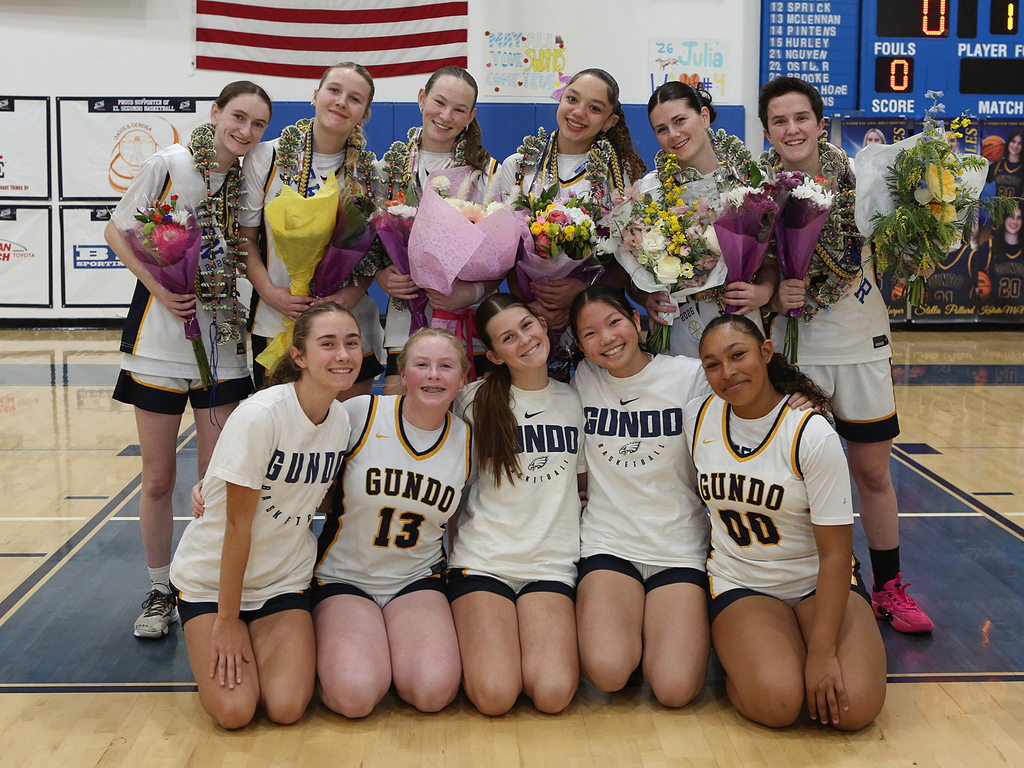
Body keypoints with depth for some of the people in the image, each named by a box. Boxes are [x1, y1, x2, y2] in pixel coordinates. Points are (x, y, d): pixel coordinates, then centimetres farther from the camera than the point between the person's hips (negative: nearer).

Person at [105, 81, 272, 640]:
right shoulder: (169, 164, -5)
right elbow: (117, 231, 0)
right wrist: (157, 286, -13)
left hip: (224, 346, 2)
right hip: (159, 341, -2)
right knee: (158, 479, 7)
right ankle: (160, 591, 25)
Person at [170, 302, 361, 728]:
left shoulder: (343, 420, -7)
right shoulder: (258, 416, -25)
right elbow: (238, 525, -21)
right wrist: (226, 621, -16)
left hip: (284, 578, 4)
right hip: (212, 576, -4)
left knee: (287, 707, -14)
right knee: (234, 709, -17)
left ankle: (261, 641, 17)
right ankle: (216, 644, 14)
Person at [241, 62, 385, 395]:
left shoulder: (370, 172, 5)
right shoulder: (266, 157, -1)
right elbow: (245, 238, 1)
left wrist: (355, 292, -10)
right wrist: (270, 292, -14)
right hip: (277, 323, -1)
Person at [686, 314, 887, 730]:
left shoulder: (812, 435, -16)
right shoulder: (697, 417, -3)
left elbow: (836, 553, -17)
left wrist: (822, 652, -22)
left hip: (819, 583, -1)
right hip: (740, 585, 1)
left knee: (854, 706, -25)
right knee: (776, 702, -27)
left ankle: (802, 647, 6)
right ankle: (736, 650, 6)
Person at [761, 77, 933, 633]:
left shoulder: (855, 176, -1)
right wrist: (773, 296, -21)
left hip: (861, 343, 1)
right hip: (792, 348, -1)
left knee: (873, 471, 9)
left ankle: (888, 588, 26)